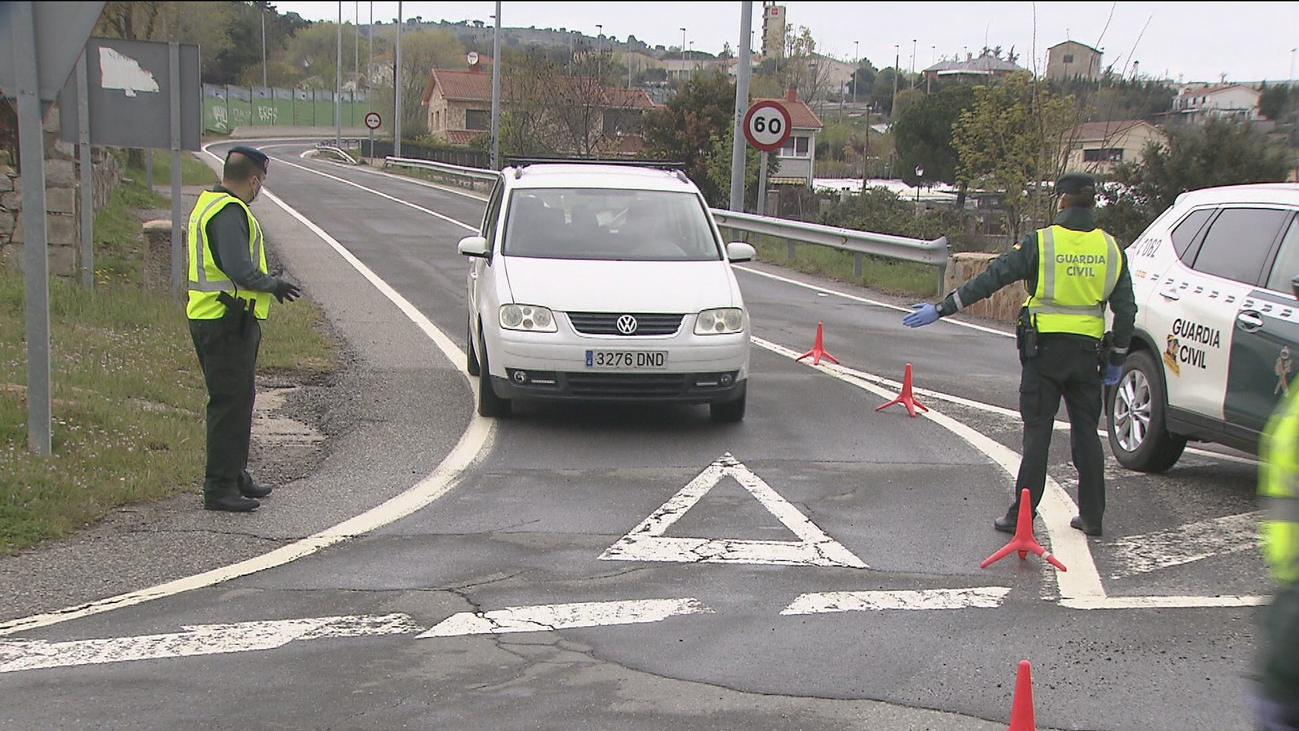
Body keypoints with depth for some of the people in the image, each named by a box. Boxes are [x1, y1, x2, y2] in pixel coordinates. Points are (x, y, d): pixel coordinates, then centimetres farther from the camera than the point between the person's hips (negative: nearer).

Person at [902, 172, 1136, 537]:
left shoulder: (1041, 243, -7)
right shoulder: (1111, 249, 5)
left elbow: (991, 279, -9)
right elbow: (1126, 309, 7)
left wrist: (942, 308, -6)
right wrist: (1116, 359, 16)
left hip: (1045, 349, -3)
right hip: (1087, 350, 3)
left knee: (1037, 431, 0)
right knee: (1086, 431, 11)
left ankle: (1021, 515, 0)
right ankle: (1092, 515, 15)